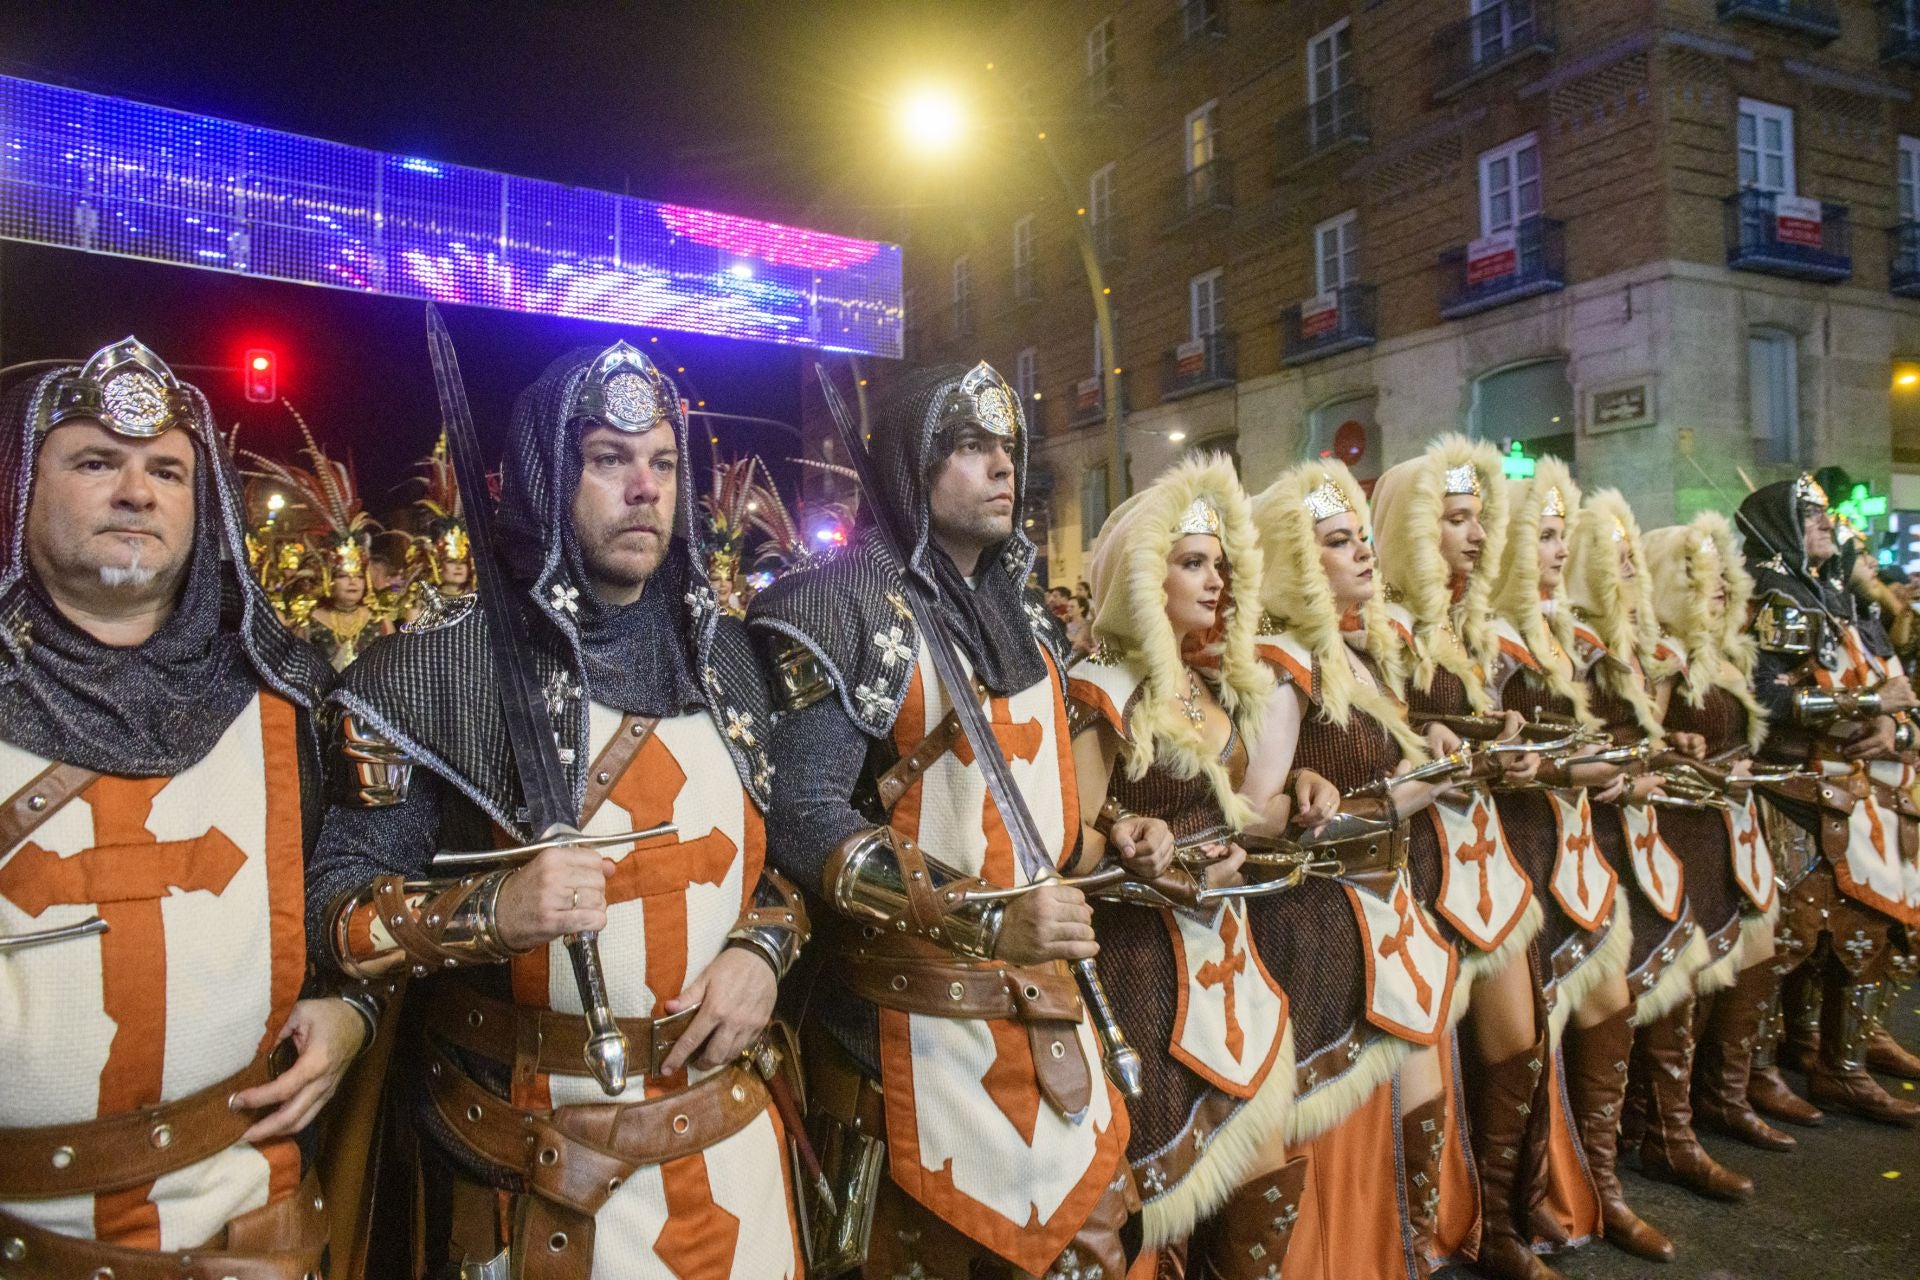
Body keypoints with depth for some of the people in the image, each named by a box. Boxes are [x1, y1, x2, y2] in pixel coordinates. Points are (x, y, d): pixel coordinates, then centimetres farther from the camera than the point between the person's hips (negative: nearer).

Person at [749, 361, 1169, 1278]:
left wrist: (1109, 834, 2)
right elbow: (804, 817, -21)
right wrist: (982, 920, -29)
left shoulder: (1023, 615, 11)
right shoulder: (848, 607, -12)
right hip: (917, 1021, -6)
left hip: (1047, 1007, 7)